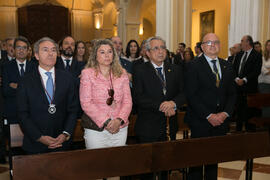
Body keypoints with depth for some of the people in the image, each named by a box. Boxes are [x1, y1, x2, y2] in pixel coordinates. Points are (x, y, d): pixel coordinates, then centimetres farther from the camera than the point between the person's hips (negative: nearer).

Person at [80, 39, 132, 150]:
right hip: (96, 130, -3)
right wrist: (105, 122, -15)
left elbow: (127, 101, 5)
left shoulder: (122, 73, 8)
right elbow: (86, 103, -8)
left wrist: (119, 120, -12)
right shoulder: (87, 73, -1)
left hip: (120, 128, 3)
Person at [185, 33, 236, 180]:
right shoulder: (193, 66, -5)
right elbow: (191, 95, -11)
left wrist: (225, 113, -6)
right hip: (200, 122, -4)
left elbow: (231, 93, 11)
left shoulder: (227, 67, 11)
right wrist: (208, 116, -15)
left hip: (220, 122, 5)